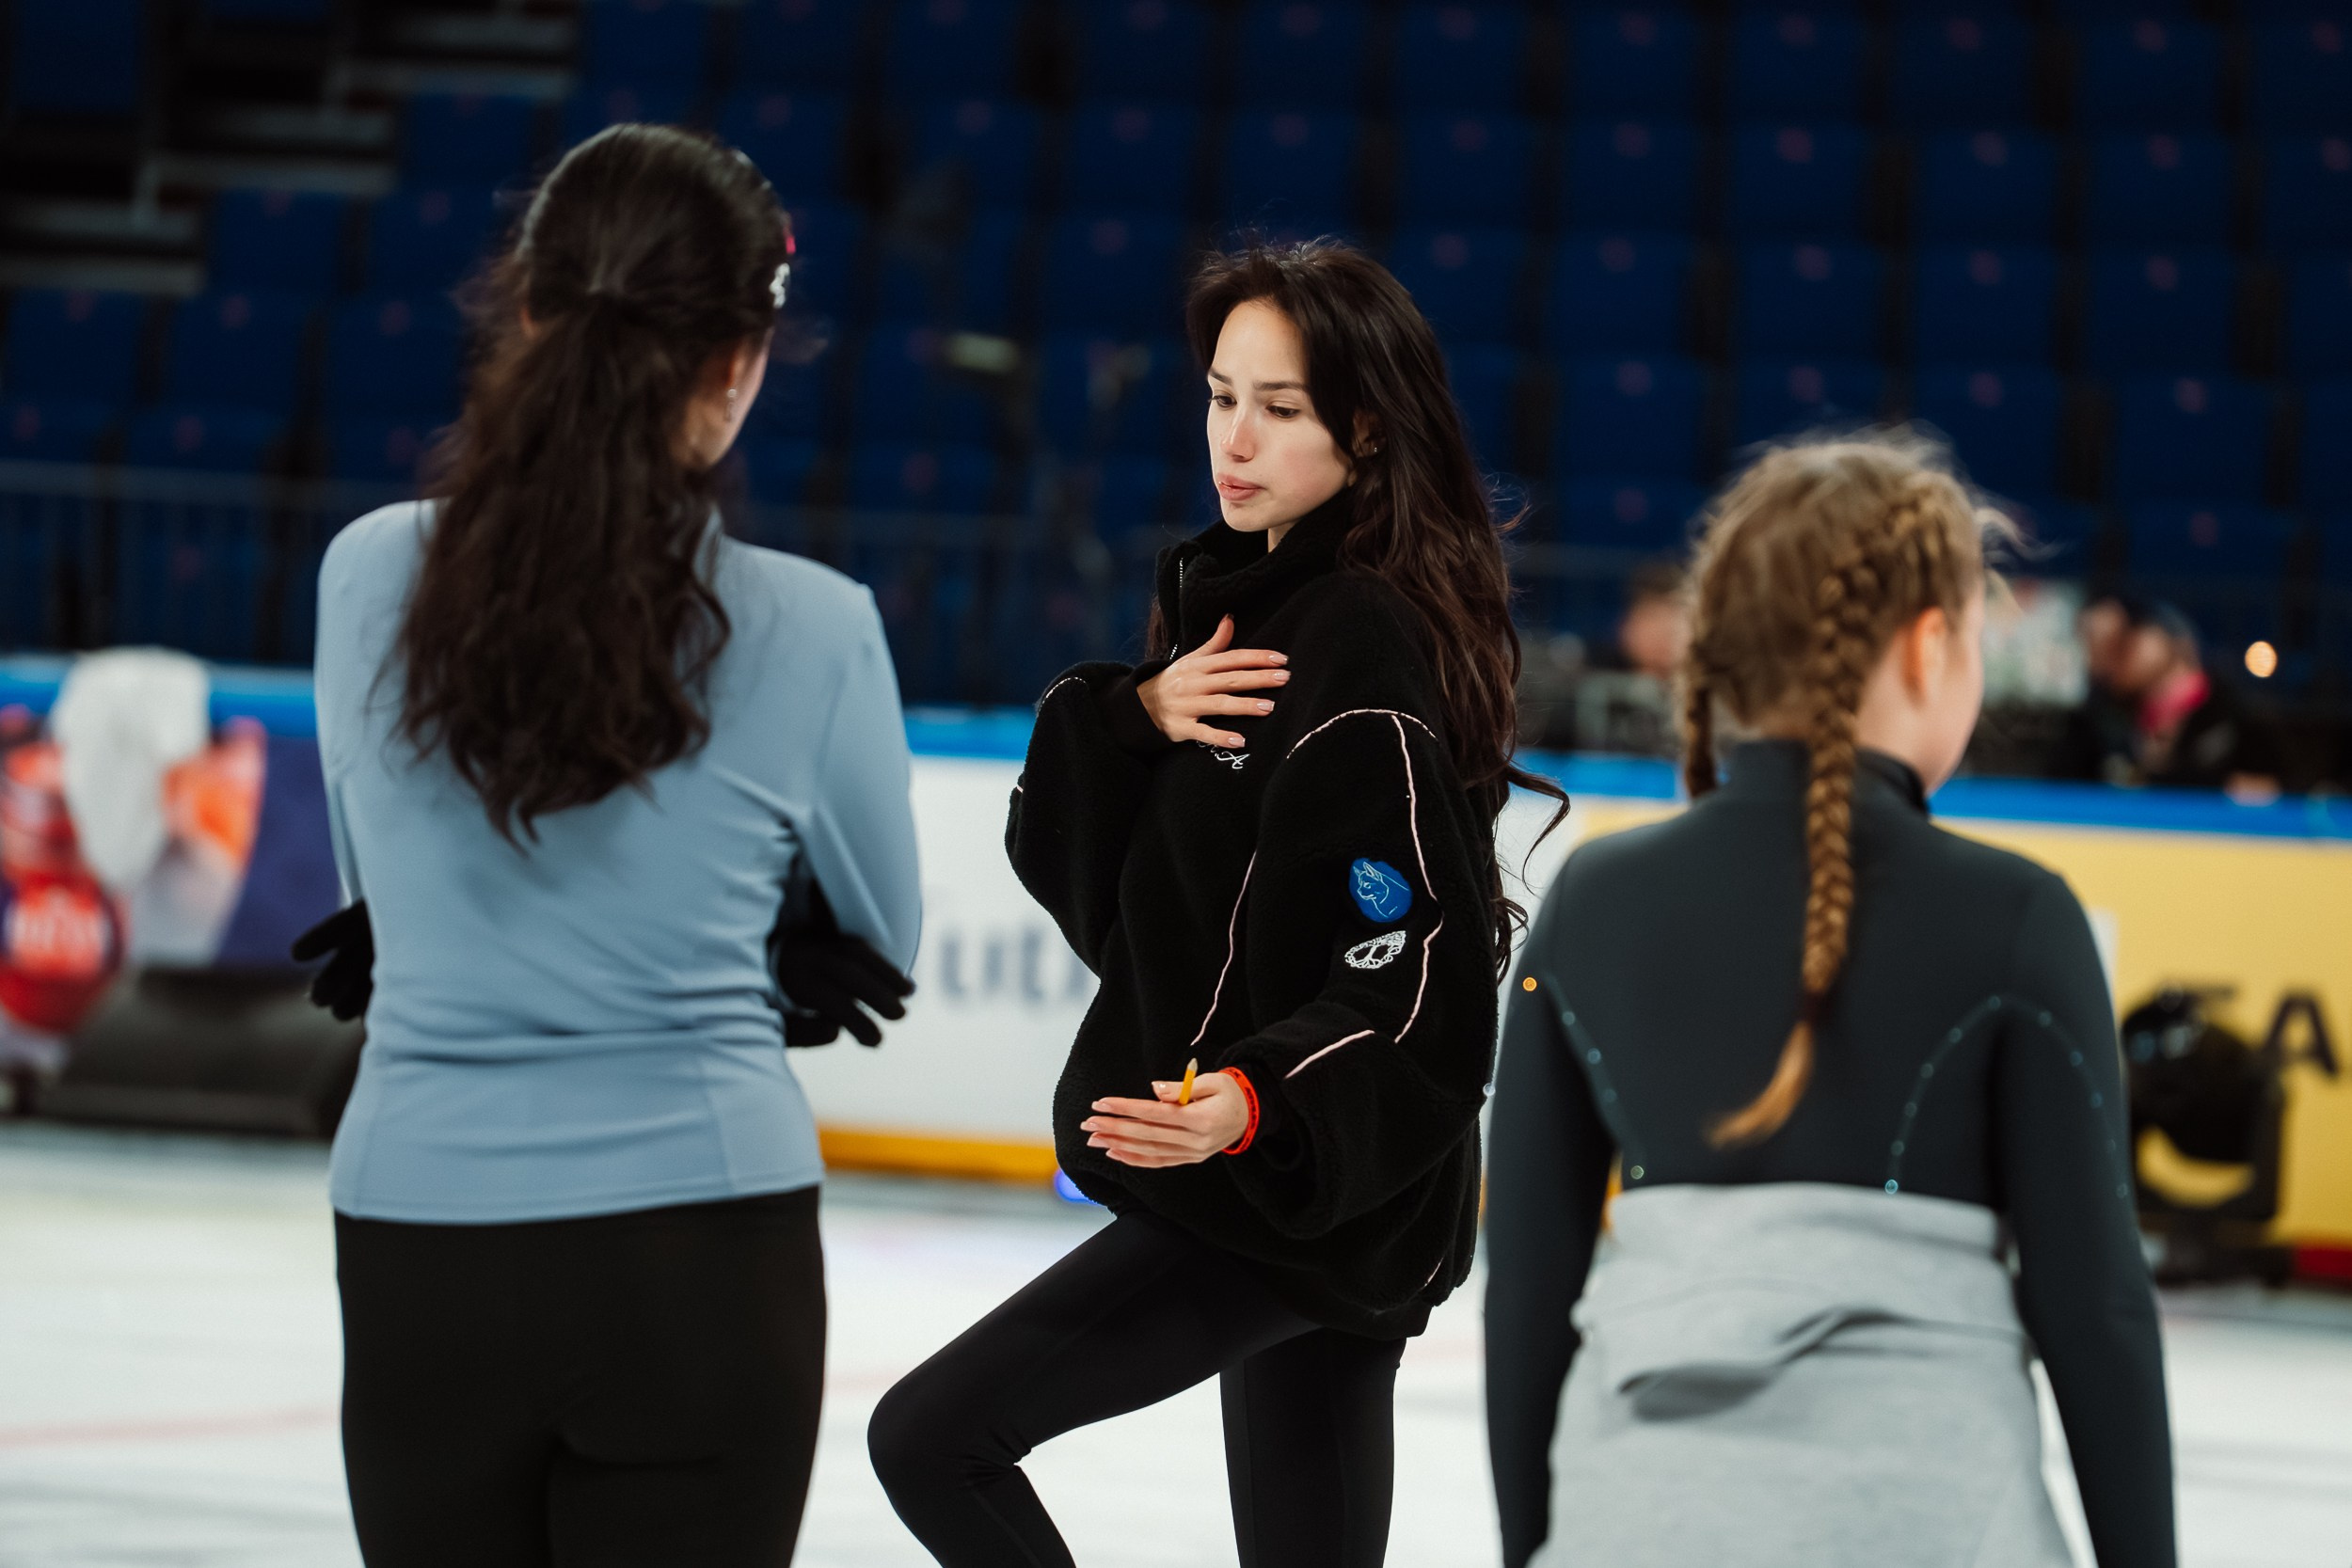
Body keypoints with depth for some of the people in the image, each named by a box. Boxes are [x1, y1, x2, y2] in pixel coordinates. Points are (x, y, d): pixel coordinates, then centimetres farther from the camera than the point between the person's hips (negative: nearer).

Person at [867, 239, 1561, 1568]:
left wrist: (1256, 1105, -36)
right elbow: (1065, 859, 9)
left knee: (934, 1436, -12)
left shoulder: (1363, 657, -18)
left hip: (1301, 1201, -9)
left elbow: (1419, 996, -22)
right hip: (1307, 1195, 9)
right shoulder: (1236, 597, 11)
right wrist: (1135, 719, -9)